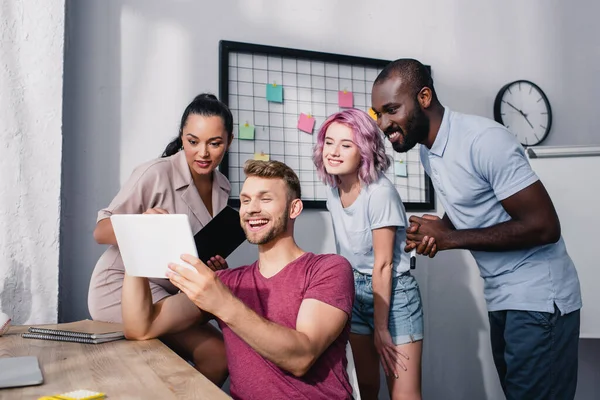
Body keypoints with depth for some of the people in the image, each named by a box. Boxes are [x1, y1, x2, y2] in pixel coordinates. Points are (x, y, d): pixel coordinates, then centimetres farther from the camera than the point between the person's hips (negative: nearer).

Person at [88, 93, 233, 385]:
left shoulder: (222, 187, 1)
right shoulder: (156, 174, -18)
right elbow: (100, 232, -14)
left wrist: (215, 266, -10)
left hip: (171, 291, 7)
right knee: (215, 353, -18)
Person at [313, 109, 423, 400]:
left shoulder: (379, 191, -21)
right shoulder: (334, 190, 1)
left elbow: (383, 265, -18)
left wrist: (381, 328, -14)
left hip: (393, 293, -6)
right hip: (355, 292, 7)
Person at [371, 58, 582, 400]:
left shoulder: (484, 140, -23)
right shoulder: (427, 151, 5)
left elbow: (543, 226, -23)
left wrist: (449, 238, -21)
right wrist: (432, 233, -6)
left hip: (538, 297, -8)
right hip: (500, 297, 9)